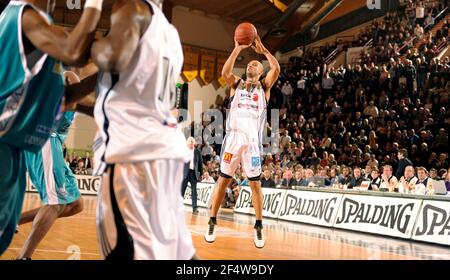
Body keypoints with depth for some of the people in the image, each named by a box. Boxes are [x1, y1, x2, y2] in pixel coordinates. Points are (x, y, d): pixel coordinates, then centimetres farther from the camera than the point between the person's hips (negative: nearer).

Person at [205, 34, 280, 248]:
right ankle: (212, 223, 13)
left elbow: (276, 69, -6)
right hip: (233, 137, 1)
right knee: (223, 180, 4)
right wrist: (237, 49, -11)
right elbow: (225, 72, -8)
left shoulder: (264, 87, 12)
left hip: (252, 140, -1)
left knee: (255, 184, 2)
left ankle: (258, 227, 11)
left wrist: (263, 49, -3)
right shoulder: (236, 84, 14)